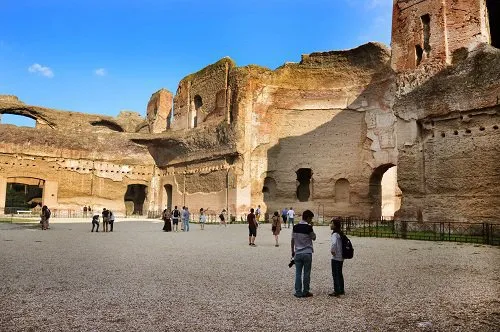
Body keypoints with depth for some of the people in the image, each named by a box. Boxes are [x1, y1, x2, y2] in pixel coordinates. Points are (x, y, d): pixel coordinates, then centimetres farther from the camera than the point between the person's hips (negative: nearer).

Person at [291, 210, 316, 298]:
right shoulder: (308, 227, -12)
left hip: (298, 253, 3)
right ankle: (305, 292, 13)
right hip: (307, 253, -3)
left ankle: (298, 292, 9)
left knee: (298, 274, 7)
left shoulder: (295, 227, 2)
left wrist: (292, 251, 15)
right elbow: (314, 238, 2)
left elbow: (293, 240, 6)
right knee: (306, 274, 7)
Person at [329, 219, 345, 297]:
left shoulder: (335, 234, -17)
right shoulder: (340, 233, 10)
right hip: (341, 258, 9)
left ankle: (337, 291, 3)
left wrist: (332, 250, -21)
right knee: (339, 274, 17)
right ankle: (341, 290, 24)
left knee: (335, 274, -1)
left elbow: (334, 243, -37)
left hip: (336, 258, -9)